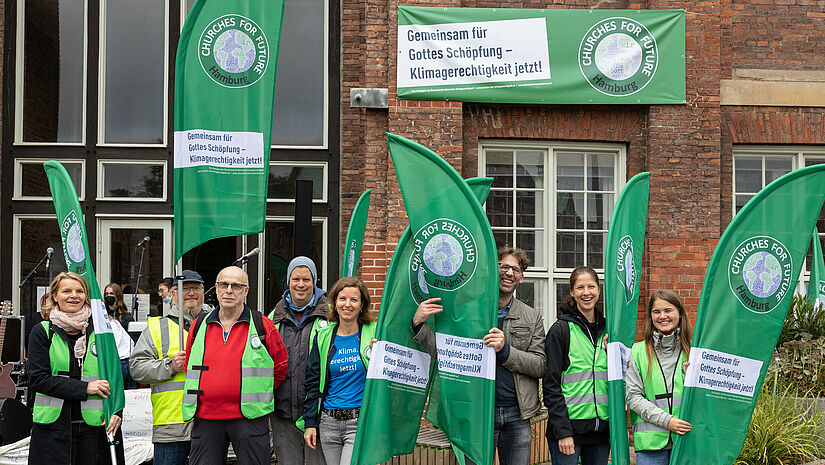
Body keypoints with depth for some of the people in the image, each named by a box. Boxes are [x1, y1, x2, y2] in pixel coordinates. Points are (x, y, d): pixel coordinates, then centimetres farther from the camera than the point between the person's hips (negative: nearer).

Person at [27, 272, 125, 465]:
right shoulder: (42, 332, 3)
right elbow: (38, 379, -6)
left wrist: (116, 412, -7)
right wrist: (84, 388, -14)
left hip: (94, 427, 2)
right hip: (53, 428, -1)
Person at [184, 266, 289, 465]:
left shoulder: (262, 325, 1)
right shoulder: (199, 325, 10)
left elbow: (280, 366, 9)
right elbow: (188, 366, 22)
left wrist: (258, 395, 5)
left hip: (249, 419, -3)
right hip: (206, 419, 3)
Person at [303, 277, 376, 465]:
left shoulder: (374, 334, 0)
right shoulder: (323, 337, 8)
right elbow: (312, 383, 11)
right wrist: (310, 423, 6)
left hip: (361, 423, -3)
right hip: (329, 423, 4)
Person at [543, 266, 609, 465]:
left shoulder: (607, 330, 11)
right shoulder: (560, 330, -5)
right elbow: (551, 385, -9)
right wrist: (562, 431, -16)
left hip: (601, 427, 5)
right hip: (569, 427, -5)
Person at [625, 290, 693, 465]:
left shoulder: (692, 350, 6)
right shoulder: (638, 351, 4)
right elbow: (632, 396, -2)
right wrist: (665, 420, -12)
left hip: (686, 440, 1)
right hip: (650, 440, -1)